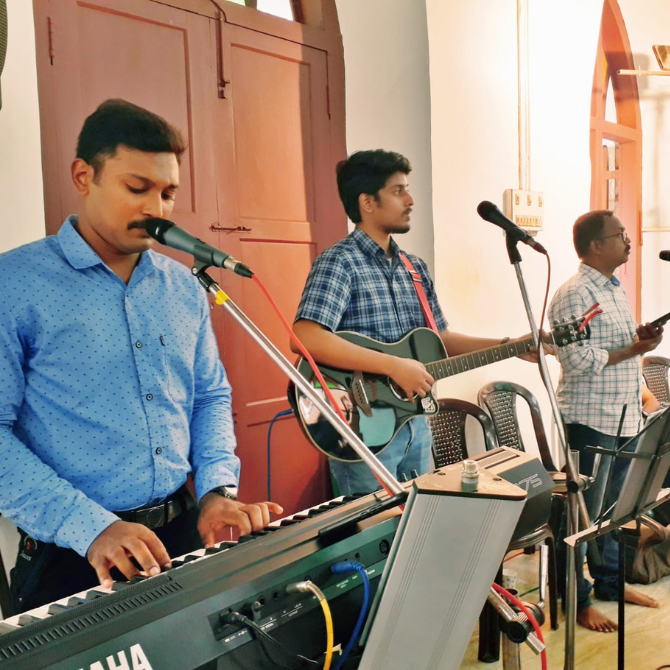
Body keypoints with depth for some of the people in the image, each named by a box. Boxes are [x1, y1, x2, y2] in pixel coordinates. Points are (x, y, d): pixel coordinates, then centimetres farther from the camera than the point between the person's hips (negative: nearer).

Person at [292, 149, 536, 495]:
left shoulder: (415, 267, 10)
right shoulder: (339, 262, -15)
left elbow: (440, 337, 16)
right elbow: (306, 338, -28)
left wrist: (510, 346, 6)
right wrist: (394, 366, -27)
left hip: (414, 423, 8)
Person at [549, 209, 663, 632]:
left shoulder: (616, 290, 16)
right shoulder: (574, 295, -14)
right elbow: (577, 361, -21)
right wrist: (632, 351, -18)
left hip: (626, 419, 9)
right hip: (591, 421, -9)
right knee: (585, 514, 0)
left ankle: (610, 581, 33)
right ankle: (577, 602, 12)